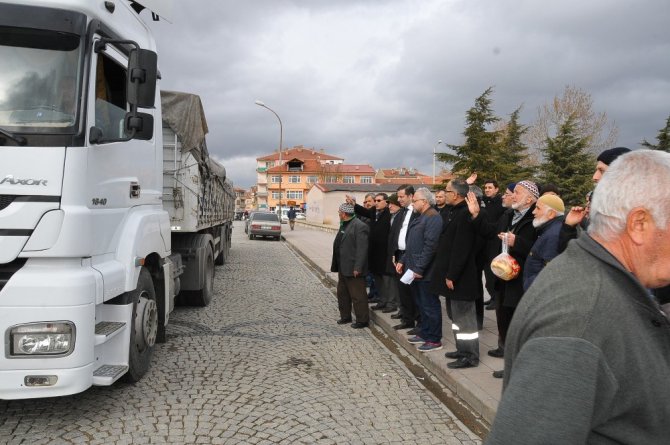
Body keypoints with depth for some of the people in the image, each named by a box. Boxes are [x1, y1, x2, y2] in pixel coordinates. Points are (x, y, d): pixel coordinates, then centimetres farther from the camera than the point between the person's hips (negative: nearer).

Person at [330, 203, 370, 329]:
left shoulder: (360, 226, -17)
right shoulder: (344, 225, 13)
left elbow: (362, 249, -21)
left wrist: (357, 268, -23)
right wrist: (336, 265, 15)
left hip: (353, 269, -10)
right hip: (343, 268, 10)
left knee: (357, 296, 0)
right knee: (342, 293, 18)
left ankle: (362, 320, 12)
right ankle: (345, 316, 31)